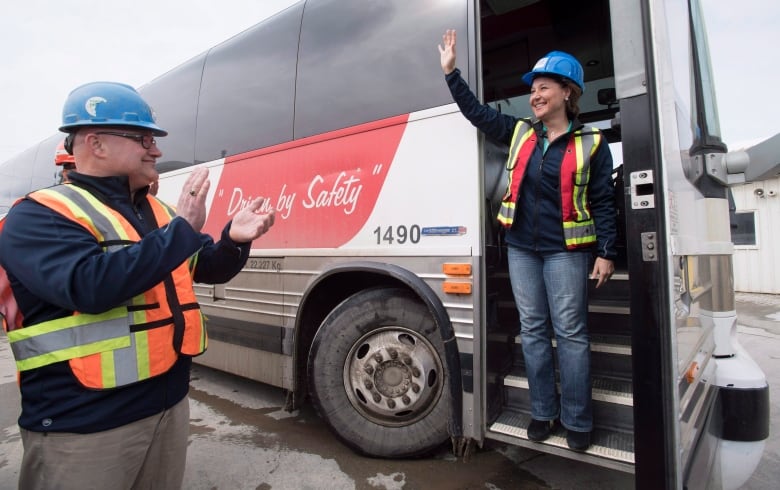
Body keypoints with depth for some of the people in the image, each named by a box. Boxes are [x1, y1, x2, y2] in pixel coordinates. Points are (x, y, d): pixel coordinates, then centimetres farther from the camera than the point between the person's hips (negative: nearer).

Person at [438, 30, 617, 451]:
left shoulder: (591, 144, -2)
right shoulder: (519, 132, 10)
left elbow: (603, 203, -3)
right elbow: (477, 113, 13)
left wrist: (606, 253, -8)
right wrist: (451, 71, 11)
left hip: (565, 250, -4)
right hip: (521, 247, 4)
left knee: (570, 333, 1)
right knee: (532, 329, 9)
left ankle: (577, 421, 16)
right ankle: (543, 411, 23)